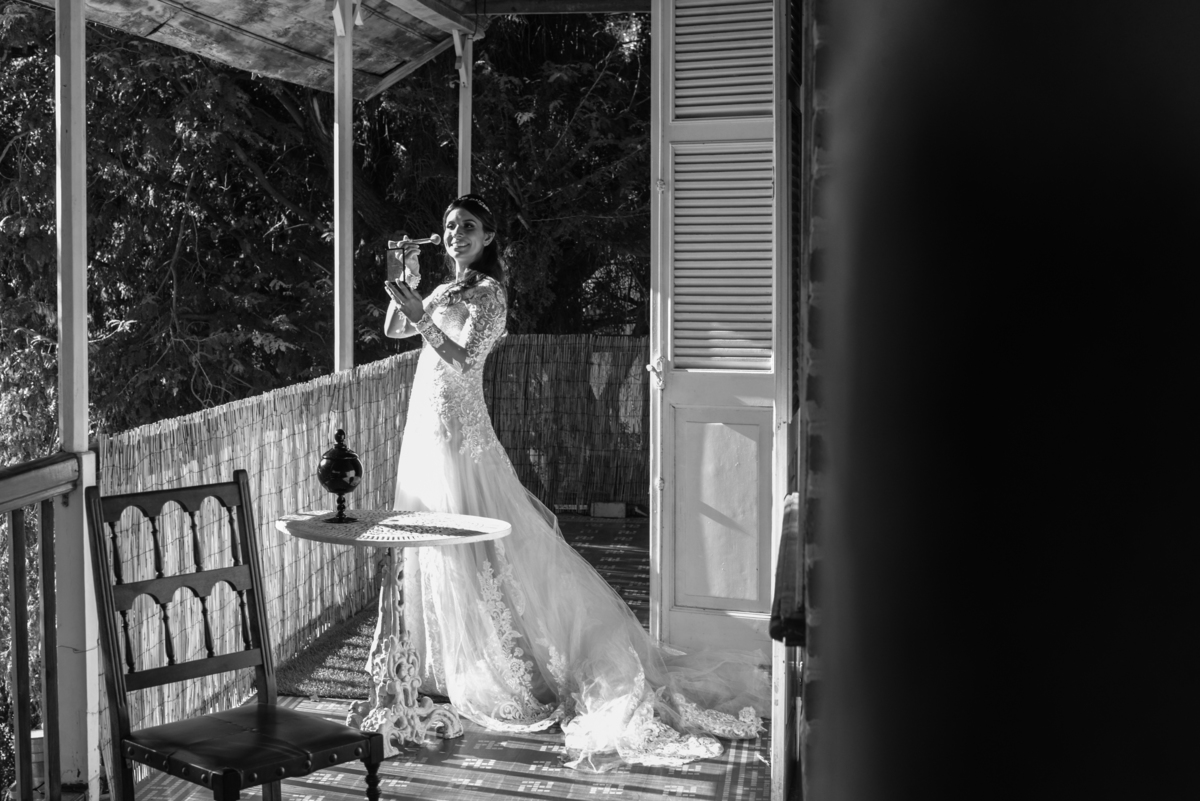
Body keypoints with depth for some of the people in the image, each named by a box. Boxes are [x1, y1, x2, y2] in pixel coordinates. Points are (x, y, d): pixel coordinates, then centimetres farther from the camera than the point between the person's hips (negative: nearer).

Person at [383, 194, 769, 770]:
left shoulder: (488, 293, -10)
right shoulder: (446, 291, 15)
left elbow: (463, 360, -21)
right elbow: (392, 330, 15)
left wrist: (422, 316, -29)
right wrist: (403, 296, -3)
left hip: (459, 431, -9)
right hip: (427, 429, 9)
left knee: (470, 549, -5)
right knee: (431, 546, 14)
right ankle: (447, 660, 27)